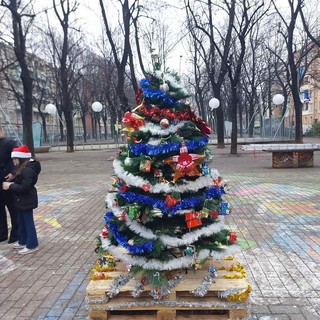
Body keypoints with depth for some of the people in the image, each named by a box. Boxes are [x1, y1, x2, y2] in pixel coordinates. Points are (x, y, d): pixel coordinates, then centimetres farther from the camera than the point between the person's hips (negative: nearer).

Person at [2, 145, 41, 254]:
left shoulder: (28, 170, -24)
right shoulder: (24, 168, 9)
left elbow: (24, 188, -27)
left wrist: (10, 186, -19)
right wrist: (12, 183, 2)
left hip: (26, 201, -10)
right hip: (22, 200, 10)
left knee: (28, 222, 0)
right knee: (21, 221, 20)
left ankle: (32, 245, 11)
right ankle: (23, 242, 34)